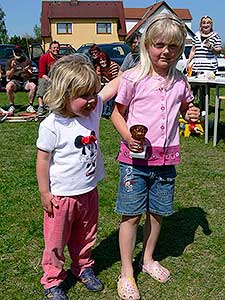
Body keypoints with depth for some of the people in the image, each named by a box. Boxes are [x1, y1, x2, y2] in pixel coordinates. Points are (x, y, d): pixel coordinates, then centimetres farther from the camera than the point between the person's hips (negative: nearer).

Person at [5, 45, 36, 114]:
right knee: (8, 87, -35)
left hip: (25, 81, 1)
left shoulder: (27, 60, 9)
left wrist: (27, 71, -19)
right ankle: (11, 106, -18)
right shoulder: (10, 61, 10)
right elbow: (8, 76, 3)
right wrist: (13, 69, -15)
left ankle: (30, 106, -17)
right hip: (14, 81, 0)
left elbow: (30, 75, 3)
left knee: (33, 86, -32)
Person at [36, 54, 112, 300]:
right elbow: (43, 160, -14)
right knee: (56, 242, 12)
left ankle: (83, 268, 46)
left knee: (85, 237, 23)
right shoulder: (52, 125, -22)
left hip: (89, 191, 6)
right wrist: (44, 192, -11)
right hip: (61, 196, -5)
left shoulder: (93, 109, -5)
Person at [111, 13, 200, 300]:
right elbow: (117, 113, -1)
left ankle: (147, 259, 38)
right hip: (135, 158, -4)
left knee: (156, 212, 15)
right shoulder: (133, 78, -8)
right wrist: (128, 136, -19)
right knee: (132, 214, 1)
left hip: (166, 159, 4)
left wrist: (191, 114, -2)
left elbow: (184, 107, 22)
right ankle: (126, 272, 18)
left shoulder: (179, 81, 6)